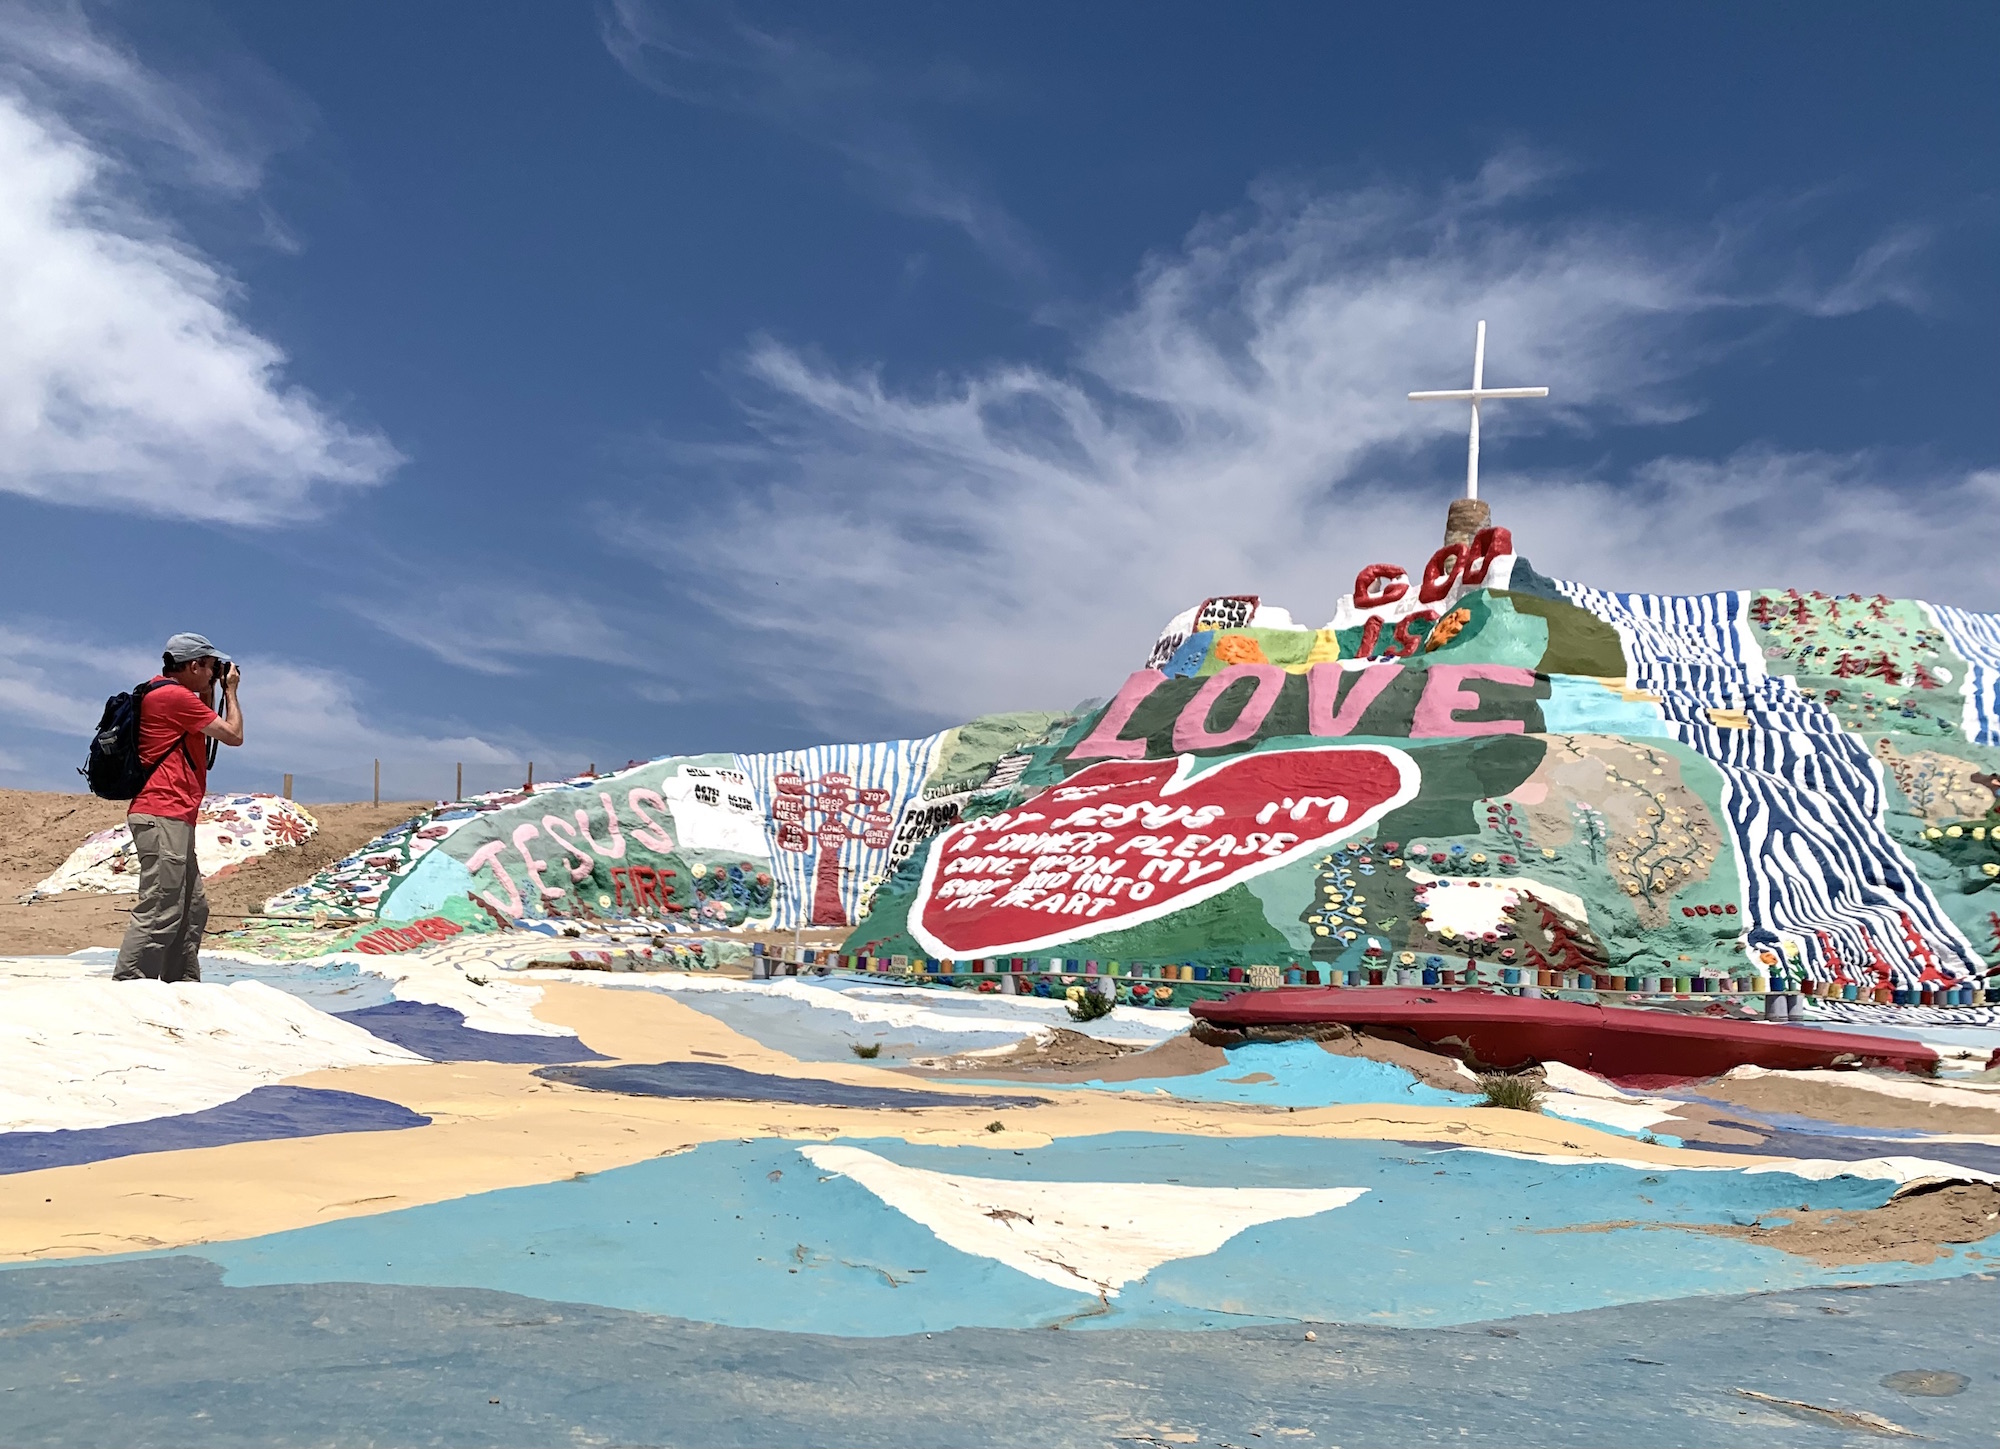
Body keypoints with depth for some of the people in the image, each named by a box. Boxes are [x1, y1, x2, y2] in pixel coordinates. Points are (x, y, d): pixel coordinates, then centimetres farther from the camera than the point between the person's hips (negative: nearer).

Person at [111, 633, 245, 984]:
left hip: (175, 819, 11)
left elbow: (207, 731, 29)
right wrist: (230, 691, 6)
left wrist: (210, 693, 23)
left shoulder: (164, 693, 20)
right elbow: (233, 735, -7)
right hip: (163, 816, -11)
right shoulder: (174, 695, -11)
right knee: (160, 914, -14)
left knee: (192, 909, 13)